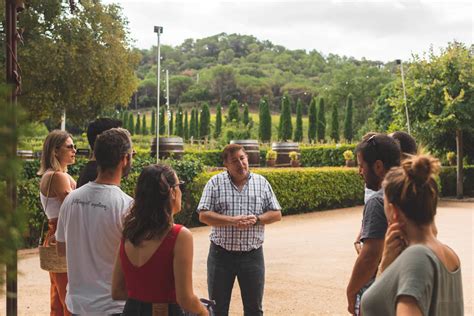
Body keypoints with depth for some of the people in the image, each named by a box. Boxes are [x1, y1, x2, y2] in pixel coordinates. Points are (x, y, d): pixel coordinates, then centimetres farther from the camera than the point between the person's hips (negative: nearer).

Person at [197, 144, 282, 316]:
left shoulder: (261, 182, 4)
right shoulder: (215, 183, -2)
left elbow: (276, 214, 5)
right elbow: (204, 215, -8)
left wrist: (256, 219, -14)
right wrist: (232, 221, -20)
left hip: (252, 255, 1)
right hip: (221, 254, -1)